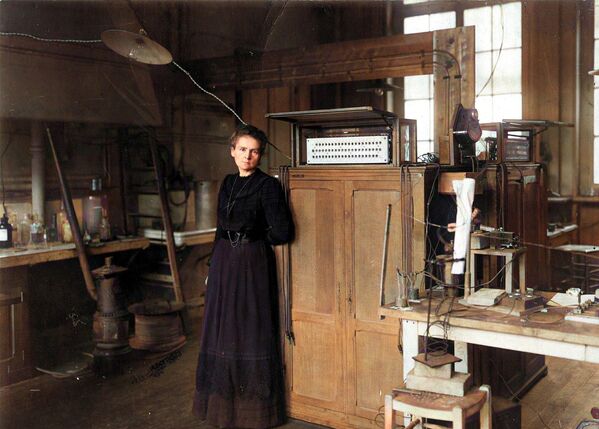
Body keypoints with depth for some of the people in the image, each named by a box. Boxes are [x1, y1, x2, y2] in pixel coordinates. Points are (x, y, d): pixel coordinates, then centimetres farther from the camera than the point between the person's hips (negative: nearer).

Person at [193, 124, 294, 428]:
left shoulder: (268, 186, -10)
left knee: (252, 331, 2)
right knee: (223, 331, 12)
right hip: (224, 262, 7)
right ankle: (225, 400, 26)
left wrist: (255, 238, 1)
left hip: (253, 264, -7)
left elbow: (282, 232, -16)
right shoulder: (228, 184, 11)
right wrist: (214, 266, 15)